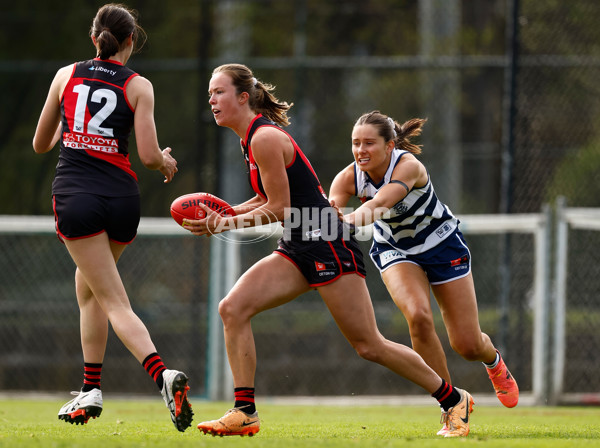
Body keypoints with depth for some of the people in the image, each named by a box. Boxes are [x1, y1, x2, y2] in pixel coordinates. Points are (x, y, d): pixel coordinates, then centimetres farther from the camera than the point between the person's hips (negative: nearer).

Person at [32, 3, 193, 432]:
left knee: (114, 301, -8)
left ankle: (163, 375, -29)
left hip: (75, 195, -2)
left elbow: (41, 144, 17)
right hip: (122, 197, 2)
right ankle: (91, 389, 21)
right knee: (88, 287, 23)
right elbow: (149, 156, -4)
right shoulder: (138, 86, 3)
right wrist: (167, 163, 18)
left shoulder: (66, 75, 8)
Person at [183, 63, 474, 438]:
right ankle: (245, 413, -7)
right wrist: (224, 214, 8)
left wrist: (225, 224, -12)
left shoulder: (265, 138, -16)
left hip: (327, 245, -9)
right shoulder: (252, 137, 13)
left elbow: (279, 209, -15)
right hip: (298, 249, 9)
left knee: (369, 346, -4)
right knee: (233, 309, -7)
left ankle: (454, 400, 11)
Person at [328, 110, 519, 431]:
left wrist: (344, 222, -71)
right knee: (418, 315, -28)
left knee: (467, 345, -2)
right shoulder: (349, 177, -21)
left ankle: (494, 361, 40)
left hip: (442, 244, -2)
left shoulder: (408, 166, -33)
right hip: (394, 249, 2)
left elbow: (378, 205, -52)